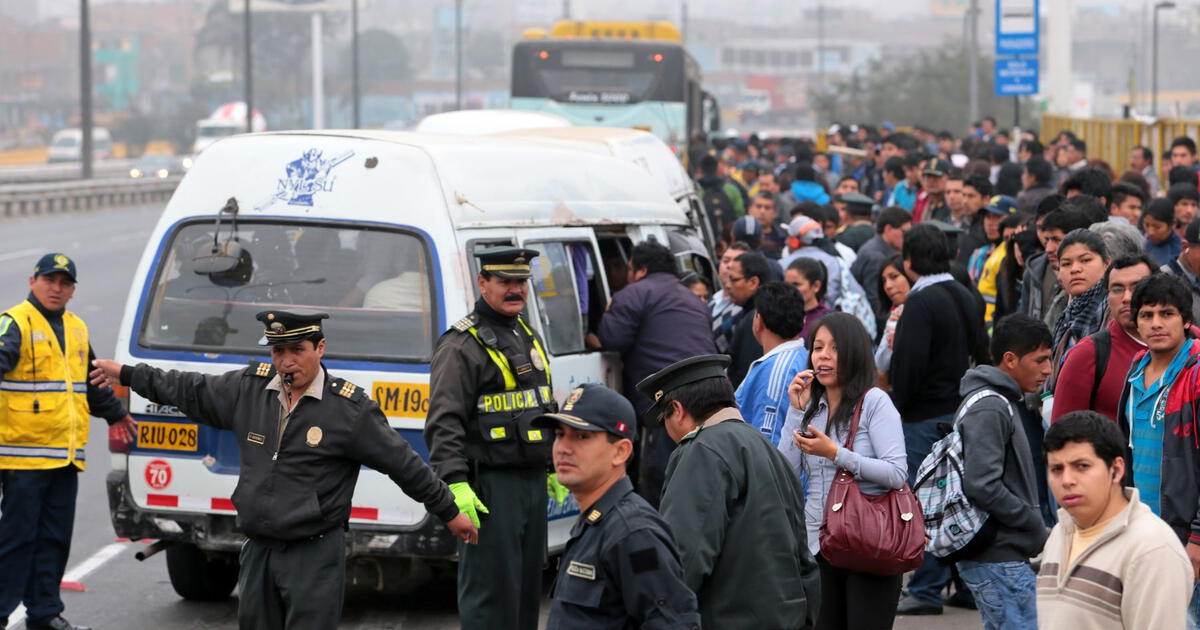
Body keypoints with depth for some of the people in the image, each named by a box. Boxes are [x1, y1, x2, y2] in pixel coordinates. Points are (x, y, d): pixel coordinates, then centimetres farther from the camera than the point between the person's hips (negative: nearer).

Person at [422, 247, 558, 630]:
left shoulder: (529, 338, 17)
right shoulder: (462, 346, -11)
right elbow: (444, 423, -18)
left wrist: (552, 467, 27)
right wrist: (456, 484, -26)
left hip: (534, 482, 9)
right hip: (491, 486, -9)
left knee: (528, 582, 14)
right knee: (490, 588, -9)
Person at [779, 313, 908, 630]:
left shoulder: (874, 401, -6)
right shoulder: (809, 405, 11)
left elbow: (897, 475, -15)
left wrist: (834, 453, -20)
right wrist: (797, 410, -3)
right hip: (818, 544, 5)